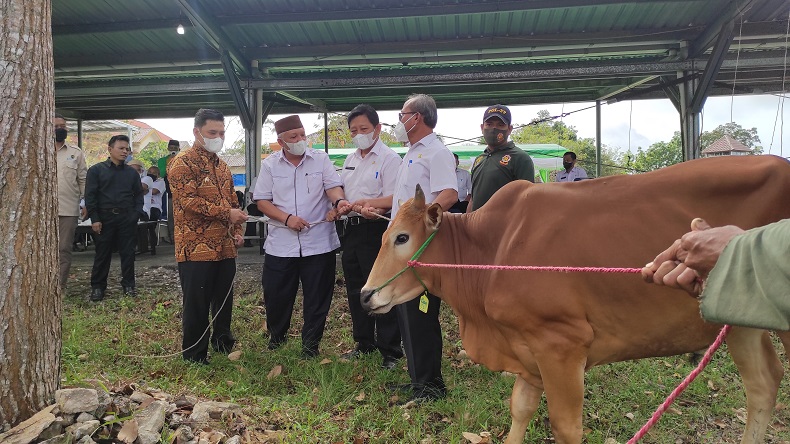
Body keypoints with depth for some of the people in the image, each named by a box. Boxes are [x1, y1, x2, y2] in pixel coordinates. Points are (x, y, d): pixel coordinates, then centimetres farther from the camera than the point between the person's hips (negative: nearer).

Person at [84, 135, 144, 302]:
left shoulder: (132, 172, 11)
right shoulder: (96, 170, 2)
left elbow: (138, 194, 14)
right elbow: (90, 196, -2)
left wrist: (137, 214, -1)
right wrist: (94, 219, -8)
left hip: (127, 219, 2)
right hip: (104, 218, -2)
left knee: (128, 252, 6)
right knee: (102, 254, 5)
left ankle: (128, 284, 16)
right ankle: (97, 286, 16)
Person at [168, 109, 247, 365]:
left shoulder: (221, 166, 18)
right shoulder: (183, 163, -7)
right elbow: (188, 200, -19)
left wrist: (237, 230, 10)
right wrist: (226, 213, -20)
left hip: (225, 248, 7)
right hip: (196, 248, -7)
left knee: (224, 300, 17)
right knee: (197, 304, 1)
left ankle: (223, 343, 34)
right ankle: (194, 354, 15)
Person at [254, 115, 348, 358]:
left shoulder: (321, 159, 3)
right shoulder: (270, 164, 4)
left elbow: (333, 187, -8)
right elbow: (262, 201, 1)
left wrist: (339, 201, -31)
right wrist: (287, 218, -14)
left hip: (318, 243, 0)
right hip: (281, 244, 1)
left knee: (317, 298, 6)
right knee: (276, 295, 10)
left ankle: (310, 344, 23)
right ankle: (276, 336, 36)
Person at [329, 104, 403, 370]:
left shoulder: (389, 158, -8)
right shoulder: (350, 160, 17)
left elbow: (393, 200, -17)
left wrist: (365, 203, -31)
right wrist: (338, 208, -1)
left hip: (375, 230, -8)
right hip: (351, 229, 8)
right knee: (355, 290, 16)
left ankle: (391, 352, 9)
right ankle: (364, 343, 31)